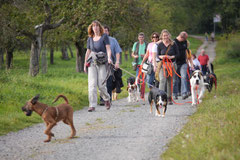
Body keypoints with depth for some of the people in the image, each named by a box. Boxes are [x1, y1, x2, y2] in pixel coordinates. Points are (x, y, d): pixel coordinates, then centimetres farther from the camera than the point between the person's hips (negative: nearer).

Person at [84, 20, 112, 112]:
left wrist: (109, 58, -26)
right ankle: (92, 105, -6)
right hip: (92, 62, 3)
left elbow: (108, 49, -7)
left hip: (102, 62, -3)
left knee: (101, 85, -6)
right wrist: (85, 64, 18)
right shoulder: (90, 39, 12)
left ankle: (107, 99, 24)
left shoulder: (104, 37, 0)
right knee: (92, 84, -7)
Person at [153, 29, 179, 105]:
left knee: (170, 81, 9)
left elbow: (177, 54, 3)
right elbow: (157, 55, 7)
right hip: (162, 65, -1)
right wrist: (161, 57, -16)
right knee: (162, 80, -16)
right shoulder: (160, 45, 2)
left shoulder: (173, 44, 1)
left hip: (171, 64, 1)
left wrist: (171, 57, -15)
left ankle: (169, 98, 19)